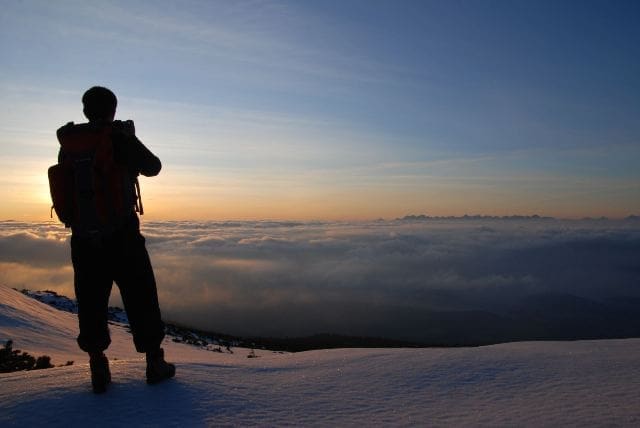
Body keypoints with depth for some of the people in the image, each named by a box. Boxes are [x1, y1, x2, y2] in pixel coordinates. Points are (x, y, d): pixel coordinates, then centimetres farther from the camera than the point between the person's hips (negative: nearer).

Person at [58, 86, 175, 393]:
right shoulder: (121, 139, -11)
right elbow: (153, 167, 3)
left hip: (83, 237, 4)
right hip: (122, 235, -3)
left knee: (91, 302, 12)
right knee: (141, 299, 8)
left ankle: (98, 368, 16)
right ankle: (154, 362, 16)